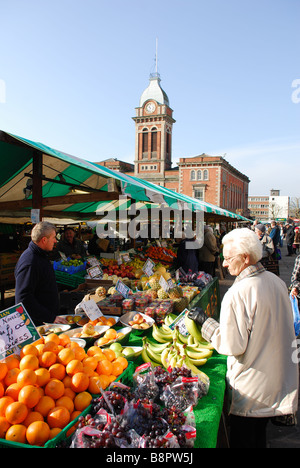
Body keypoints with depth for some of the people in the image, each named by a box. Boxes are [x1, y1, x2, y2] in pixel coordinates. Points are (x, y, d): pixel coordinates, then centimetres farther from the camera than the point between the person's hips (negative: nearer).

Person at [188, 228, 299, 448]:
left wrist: (205, 321, -12)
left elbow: (233, 345, -23)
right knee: (260, 436, 26)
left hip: (251, 390, -7)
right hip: (280, 381, 7)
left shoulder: (237, 294, -26)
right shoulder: (277, 281, -2)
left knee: (242, 440, 14)